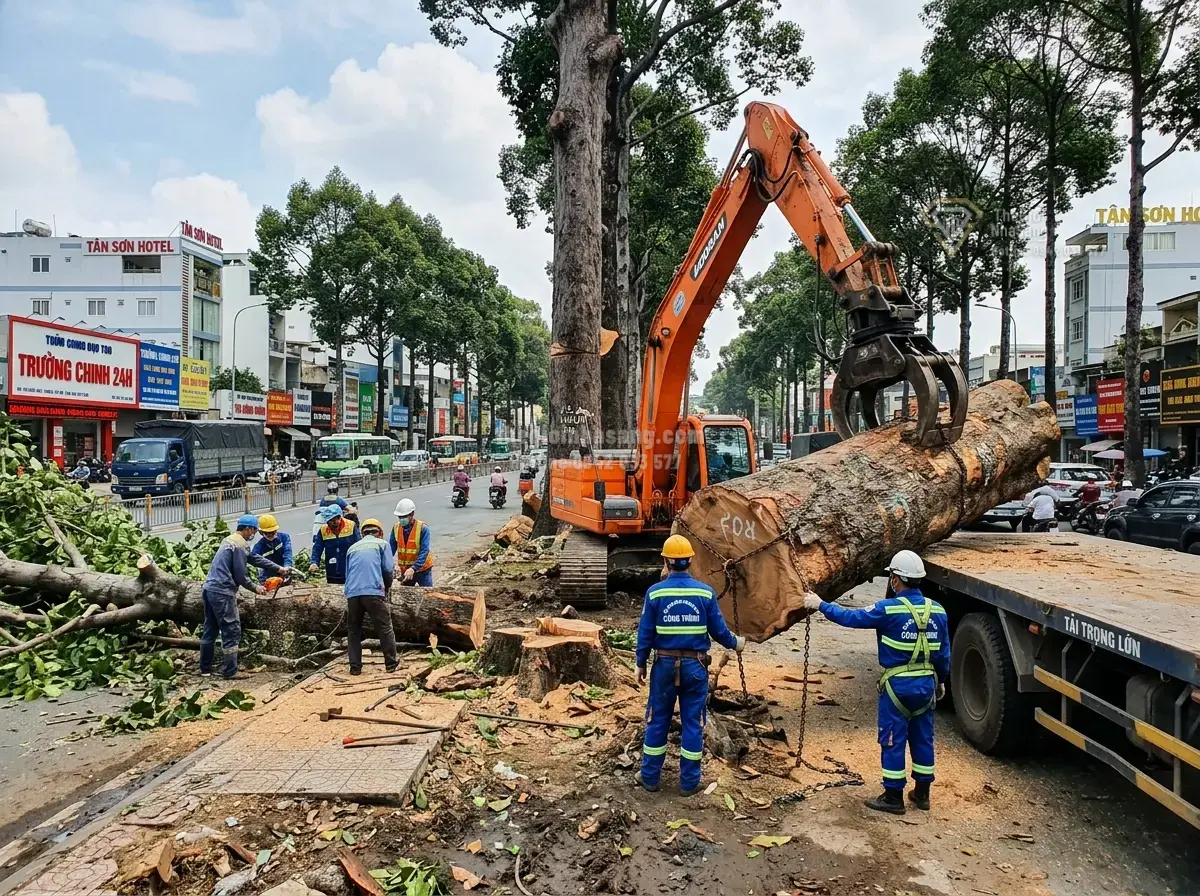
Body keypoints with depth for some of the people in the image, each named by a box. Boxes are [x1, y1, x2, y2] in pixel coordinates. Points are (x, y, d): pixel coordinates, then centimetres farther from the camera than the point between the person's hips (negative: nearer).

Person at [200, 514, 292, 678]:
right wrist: (255, 587, 3)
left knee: (210, 629, 16)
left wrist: (279, 569, 20)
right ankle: (229, 671, 1)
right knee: (232, 631, -2)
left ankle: (205, 668, 23)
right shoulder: (240, 545, -13)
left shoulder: (231, 540, 18)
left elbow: (255, 558, 20)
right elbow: (240, 575, -13)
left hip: (209, 589, 10)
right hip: (222, 593, -10)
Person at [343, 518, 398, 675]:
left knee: (353, 630, 15)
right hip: (373, 592, -4)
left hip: (352, 593, 4)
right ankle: (391, 663, 12)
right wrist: (387, 587, 22)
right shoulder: (381, 544, 13)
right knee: (385, 628, 7)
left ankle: (355, 666, 13)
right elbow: (388, 569, 5)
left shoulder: (352, 547, 24)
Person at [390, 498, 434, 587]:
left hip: (422, 569, -4)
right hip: (405, 570, 4)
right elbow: (391, 548, -1)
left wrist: (413, 568, -34)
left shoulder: (423, 528, -17)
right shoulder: (396, 528, -4)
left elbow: (424, 552, -23)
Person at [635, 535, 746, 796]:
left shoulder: (655, 592, -9)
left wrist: (641, 664, 8)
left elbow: (645, 633, -4)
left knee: (657, 721, 12)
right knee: (693, 723, 9)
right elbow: (719, 630, -2)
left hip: (665, 664, 0)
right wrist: (735, 643, 18)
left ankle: (650, 777, 21)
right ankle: (689, 782, 17)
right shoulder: (705, 592, -7)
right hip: (695, 666, 0)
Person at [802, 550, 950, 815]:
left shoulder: (889, 609, -17)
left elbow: (851, 617, -10)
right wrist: (941, 681, 22)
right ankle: (922, 793, 27)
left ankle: (893, 797, 11)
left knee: (893, 740, 4)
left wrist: (821, 605, 1)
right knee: (923, 738, 16)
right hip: (926, 683, 6)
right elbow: (944, 653, 8)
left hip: (898, 685, -6)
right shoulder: (937, 610, 0)